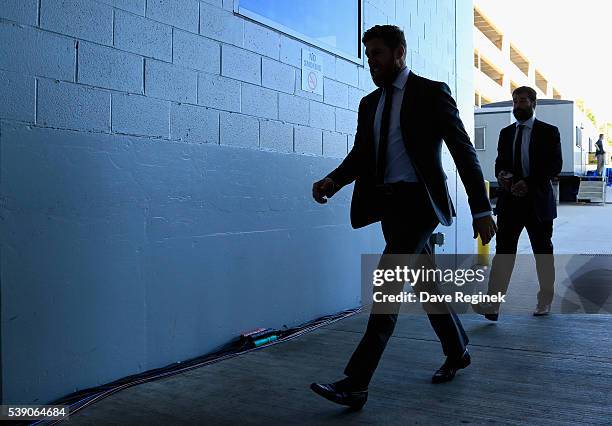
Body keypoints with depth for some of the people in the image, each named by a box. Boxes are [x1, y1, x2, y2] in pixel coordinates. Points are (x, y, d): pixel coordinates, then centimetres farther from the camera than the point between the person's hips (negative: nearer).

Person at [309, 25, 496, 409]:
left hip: (420, 201, -7)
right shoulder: (370, 103, 15)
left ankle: (356, 383, -13)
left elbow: (464, 151, -7)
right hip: (389, 203, 7)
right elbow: (360, 155, 12)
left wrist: (482, 209, -11)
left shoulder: (432, 93, -4)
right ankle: (458, 352, 36)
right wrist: (333, 181, -10)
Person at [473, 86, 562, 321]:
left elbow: (555, 165, -6)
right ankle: (492, 305, -11)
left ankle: (545, 301, 25)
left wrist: (529, 183, -18)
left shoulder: (549, 132, 1)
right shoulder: (506, 132, 13)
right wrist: (501, 174, -8)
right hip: (510, 199, 2)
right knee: (503, 250, -7)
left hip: (538, 200, -2)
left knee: (543, 252, 10)